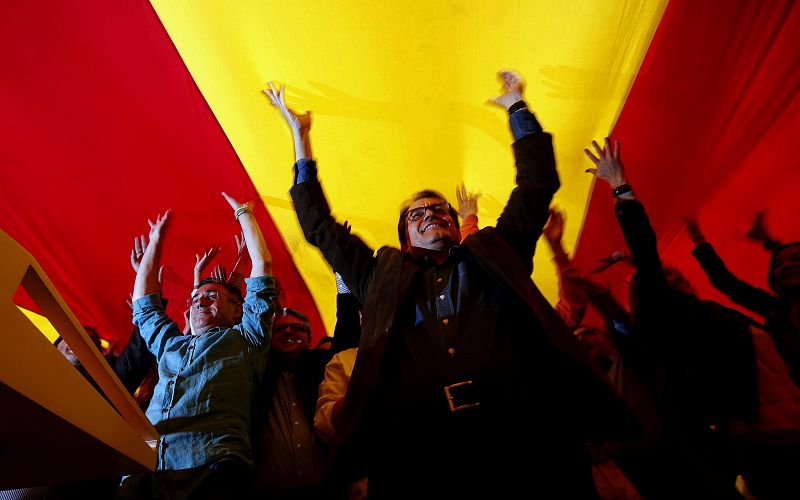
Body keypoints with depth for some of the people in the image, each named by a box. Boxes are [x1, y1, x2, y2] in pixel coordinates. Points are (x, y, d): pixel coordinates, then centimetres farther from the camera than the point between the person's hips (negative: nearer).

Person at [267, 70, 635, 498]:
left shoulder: (491, 254, 23)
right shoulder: (382, 275, 23)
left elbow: (537, 186, 26)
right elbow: (319, 226, 29)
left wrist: (517, 108, 32)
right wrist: (300, 137, 33)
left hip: (518, 437, 1)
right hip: (414, 449, 0)